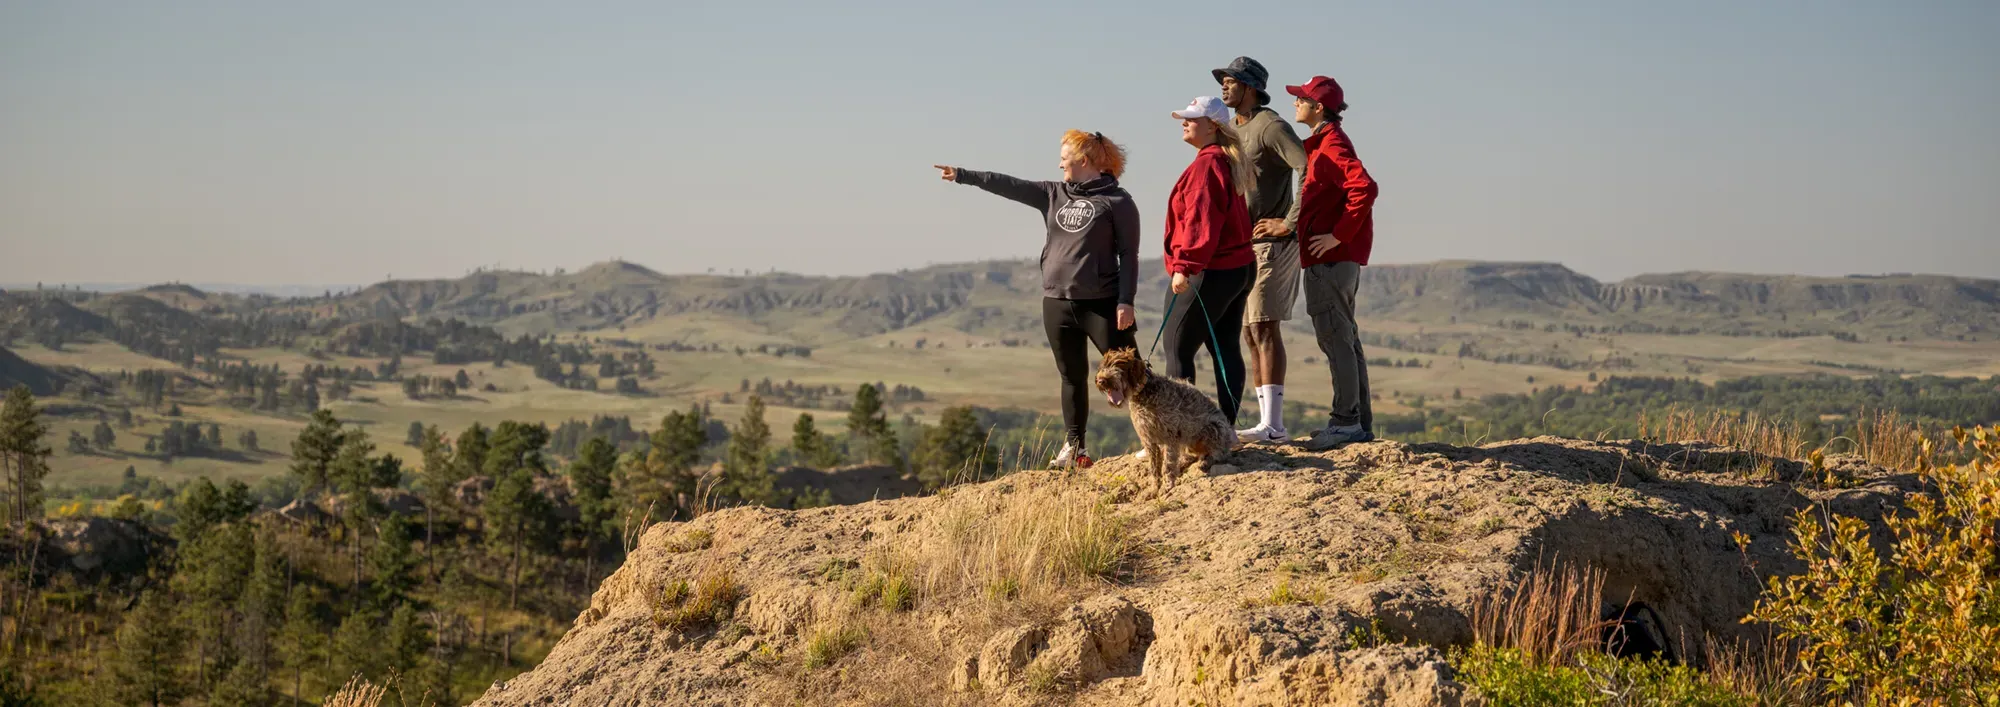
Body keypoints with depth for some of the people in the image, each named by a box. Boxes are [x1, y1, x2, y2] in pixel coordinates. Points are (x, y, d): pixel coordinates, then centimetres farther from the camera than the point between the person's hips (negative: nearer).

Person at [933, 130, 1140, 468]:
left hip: (1101, 304, -6)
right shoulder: (1054, 195, 12)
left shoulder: (1116, 200, -5)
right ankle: (1073, 447, 17)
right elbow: (1010, 185, 11)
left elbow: (1128, 255, -7)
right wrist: (962, 175, 8)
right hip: (1057, 303, 6)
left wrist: (1126, 301, -13)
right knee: (1072, 377, 11)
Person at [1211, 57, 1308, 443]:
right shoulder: (1236, 132, 20)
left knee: (1264, 327, -15)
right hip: (1243, 245, 10)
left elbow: (1311, 171, -21)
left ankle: (1272, 424, -18)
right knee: (1251, 332, 8)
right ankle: (1269, 423, 11)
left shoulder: (1271, 126, -10)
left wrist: (1290, 223, -21)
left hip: (1270, 243, -10)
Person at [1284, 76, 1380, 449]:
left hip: (1330, 258, -11)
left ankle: (1345, 420, -6)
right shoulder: (1321, 144, 17)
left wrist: (1339, 235, -24)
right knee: (1345, 338, 13)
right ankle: (1361, 422, 18)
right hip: (1339, 259, 11)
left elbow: (1364, 187, -28)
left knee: (1334, 337, -8)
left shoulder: (1331, 145, -14)